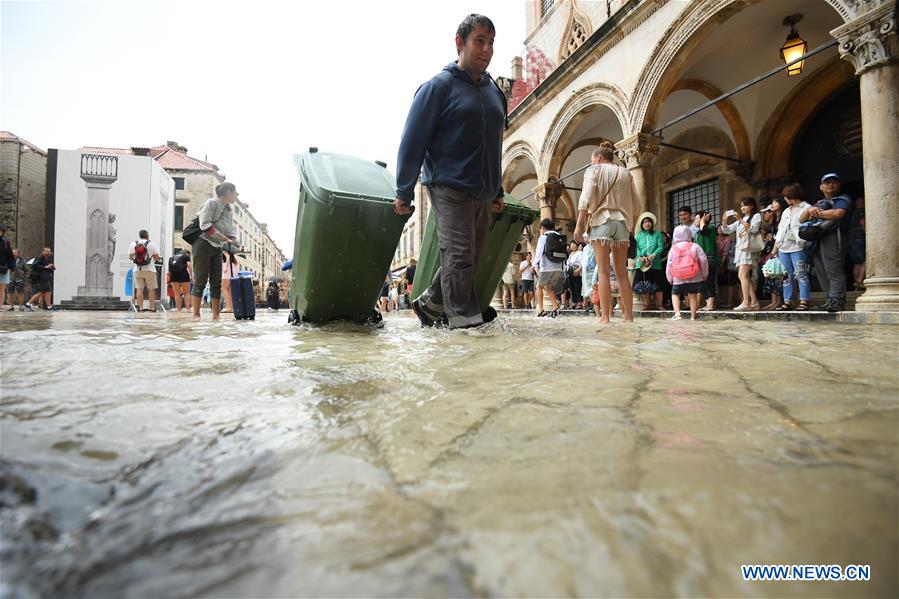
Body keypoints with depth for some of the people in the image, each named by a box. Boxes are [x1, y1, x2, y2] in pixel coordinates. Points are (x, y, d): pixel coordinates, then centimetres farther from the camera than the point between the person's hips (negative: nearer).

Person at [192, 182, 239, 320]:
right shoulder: (211, 203, -6)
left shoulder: (229, 211, 15)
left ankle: (216, 315, 5)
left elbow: (230, 233, 11)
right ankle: (196, 315, -5)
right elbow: (205, 225, -18)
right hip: (203, 244, -7)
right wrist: (221, 236, -22)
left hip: (217, 248, 7)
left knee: (216, 282, 3)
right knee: (200, 281, -8)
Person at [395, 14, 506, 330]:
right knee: (459, 255, -11)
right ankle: (465, 318, -3)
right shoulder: (438, 86, -2)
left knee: (468, 258, 10)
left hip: (482, 194, 7)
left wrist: (497, 191, 21)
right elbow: (413, 141, -6)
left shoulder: (494, 90, 19)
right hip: (449, 188, -7)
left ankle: (429, 304, 25)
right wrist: (404, 192, -11)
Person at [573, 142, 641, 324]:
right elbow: (636, 203, 14)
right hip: (623, 222, 4)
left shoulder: (594, 170, 6)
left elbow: (586, 198, -7)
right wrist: (631, 226, 20)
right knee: (622, 272, 5)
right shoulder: (625, 173, 19)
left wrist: (579, 225, -9)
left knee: (603, 271, -8)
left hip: (602, 220, -4)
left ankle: (605, 316, -13)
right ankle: (629, 316, 3)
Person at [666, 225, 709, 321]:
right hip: (694, 278, 0)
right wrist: (705, 274, 10)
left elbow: (669, 265, 2)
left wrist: (670, 278, 10)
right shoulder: (695, 246, 1)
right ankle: (693, 317, 9)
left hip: (678, 279, 0)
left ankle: (677, 313, -5)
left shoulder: (673, 249, 2)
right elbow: (703, 261, -2)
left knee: (675, 294, 14)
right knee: (692, 296, 10)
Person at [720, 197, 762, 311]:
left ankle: (746, 302, -24)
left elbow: (753, 228, -10)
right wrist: (724, 221, 1)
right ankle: (754, 302, 7)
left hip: (750, 249, -7)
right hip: (741, 249, 7)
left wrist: (740, 220, -16)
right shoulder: (740, 220, 25)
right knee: (746, 277, 4)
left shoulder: (756, 216, 7)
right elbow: (727, 230, 20)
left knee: (742, 275, -20)